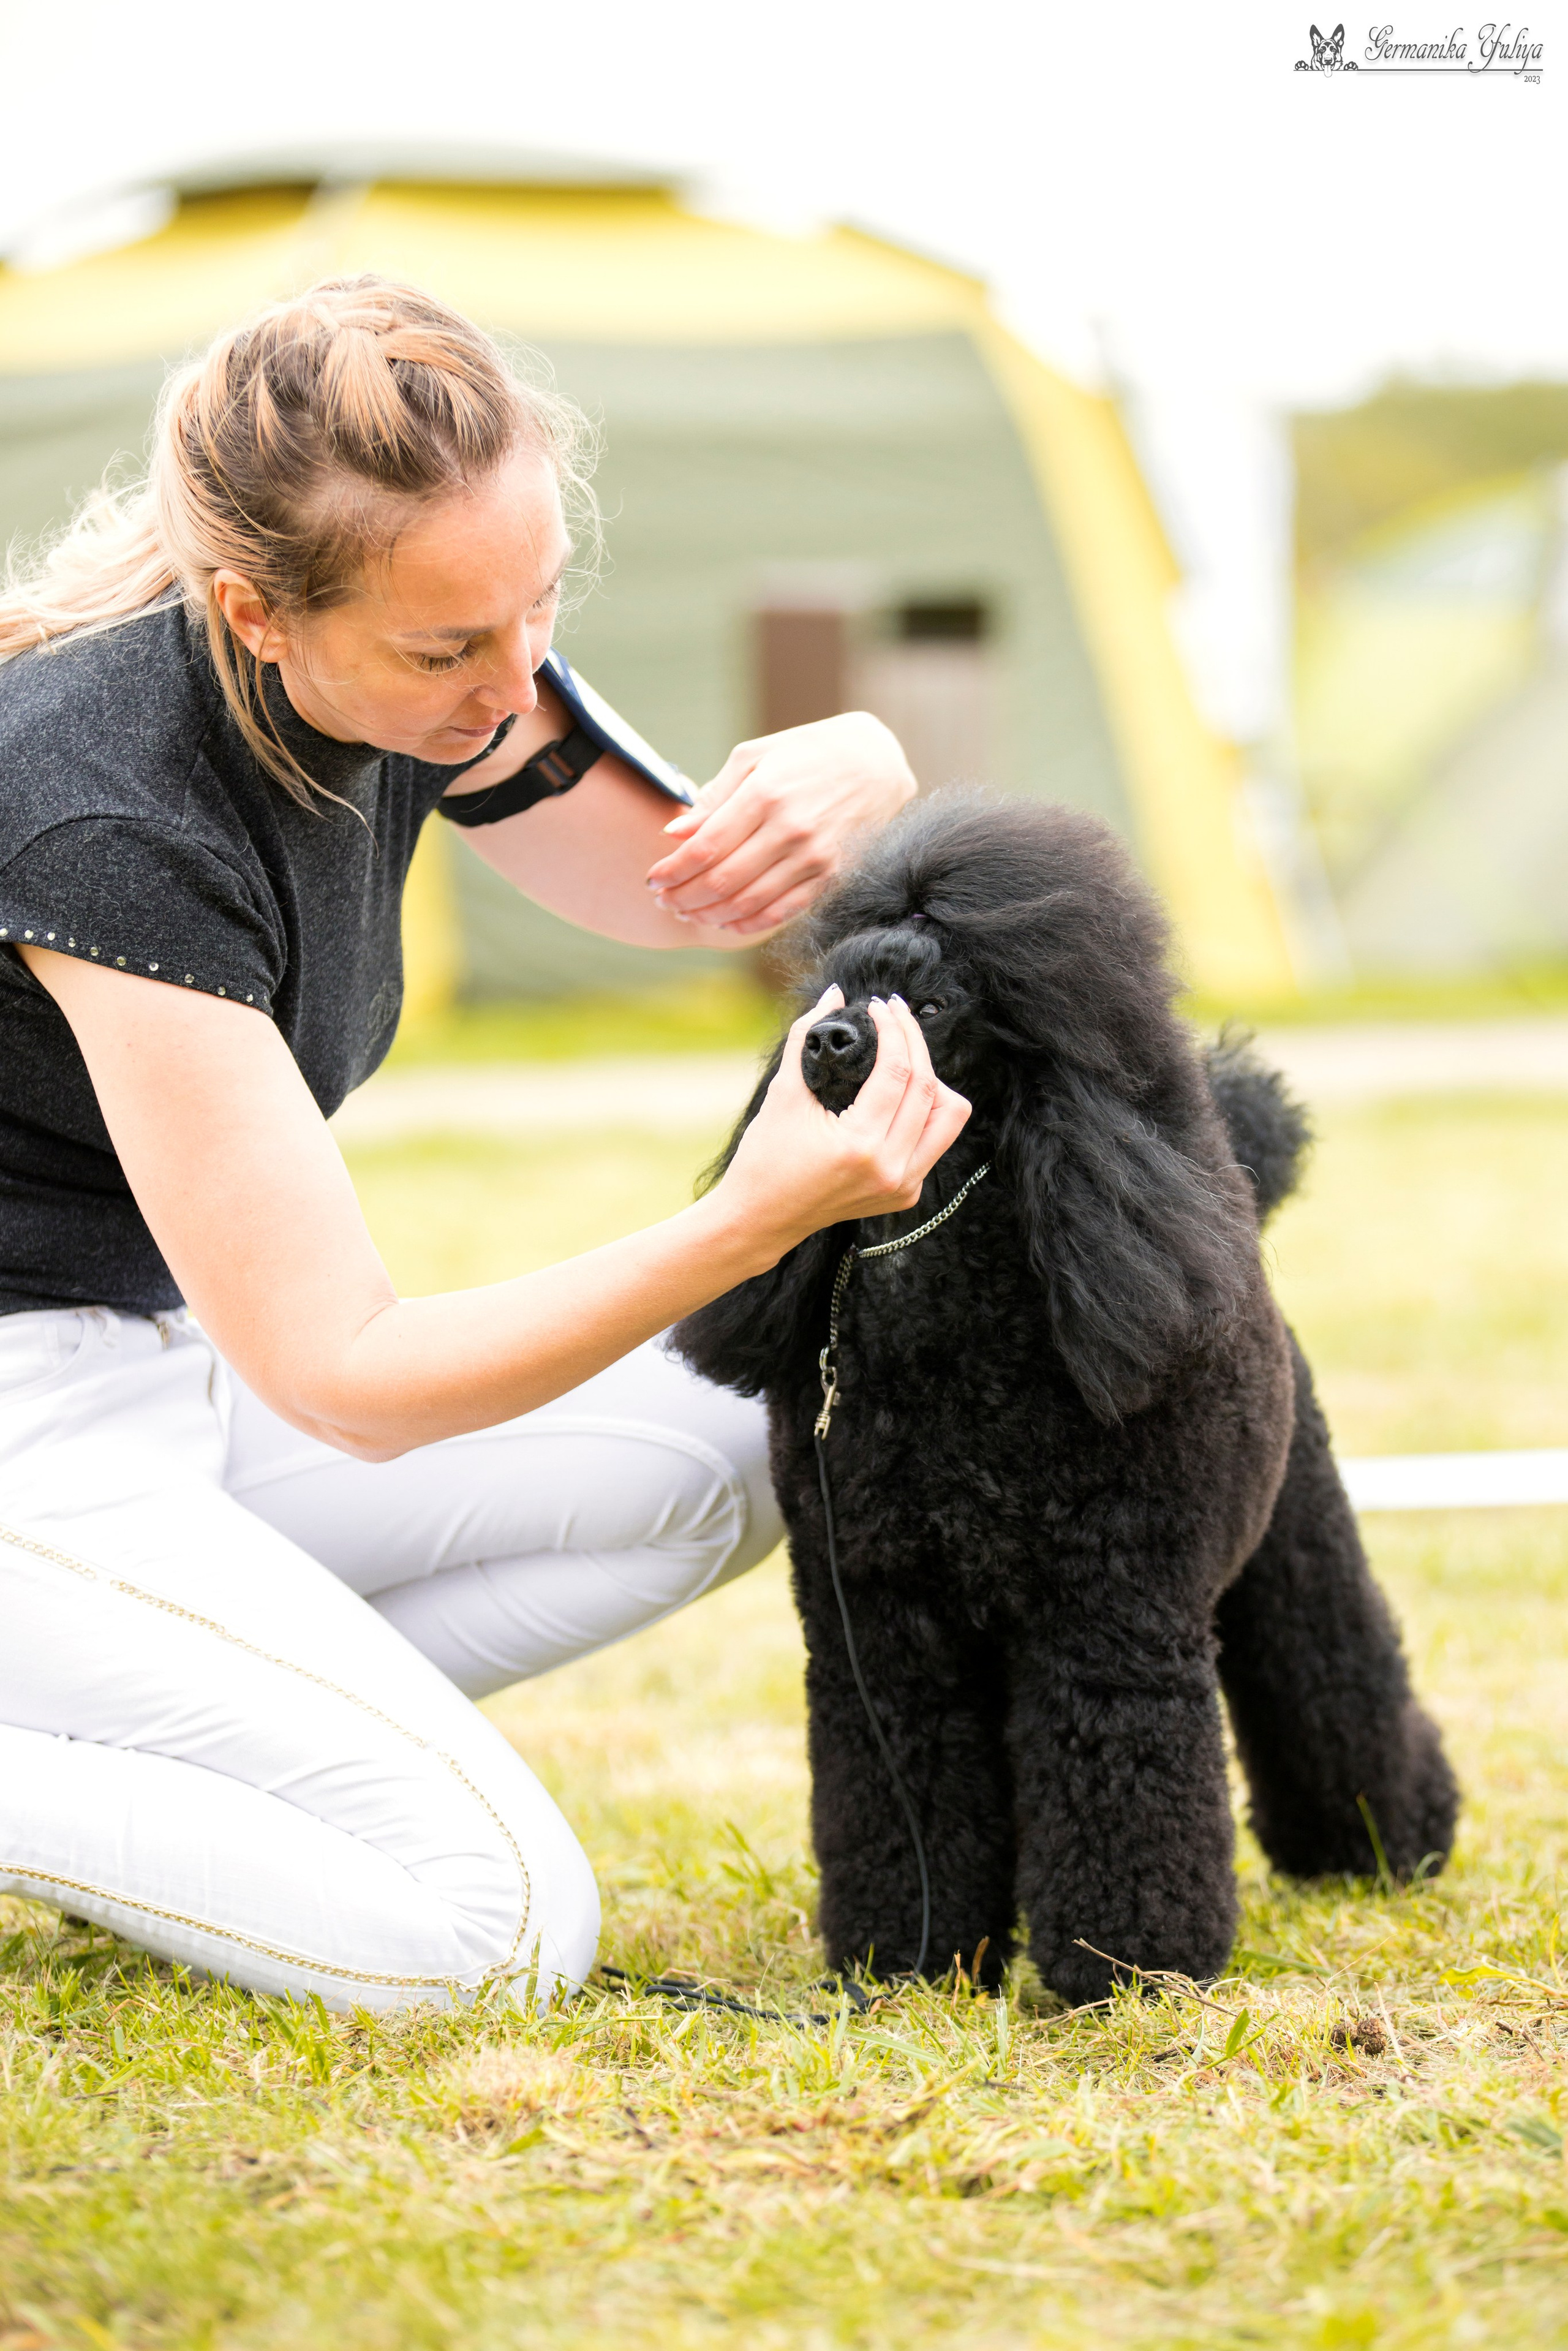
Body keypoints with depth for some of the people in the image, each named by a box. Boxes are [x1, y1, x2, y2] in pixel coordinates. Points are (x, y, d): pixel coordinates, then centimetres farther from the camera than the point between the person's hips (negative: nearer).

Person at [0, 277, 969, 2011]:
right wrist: (756, 1221, -38)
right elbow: (347, 1381, -28)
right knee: (496, 1930, -20)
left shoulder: (442, 676, -5)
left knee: (724, 1460, 2)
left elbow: (686, 890, 14)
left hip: (181, 1370, 9)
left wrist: (849, 775, -11)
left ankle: (195, 1748, 1)